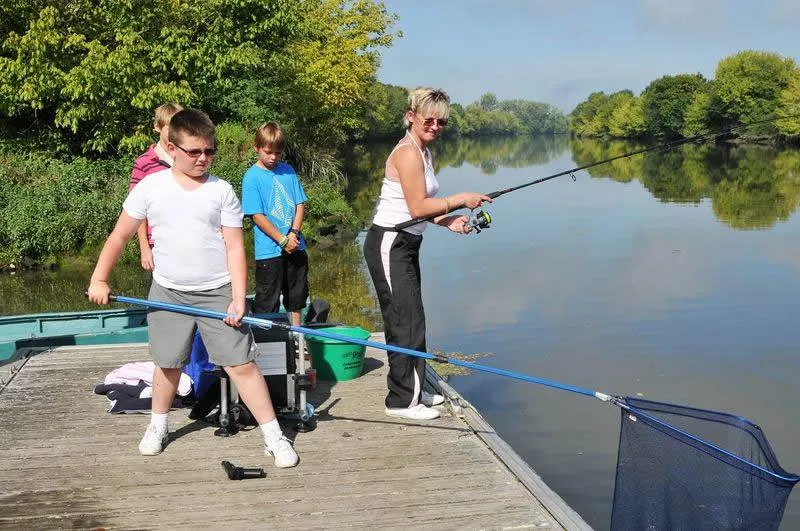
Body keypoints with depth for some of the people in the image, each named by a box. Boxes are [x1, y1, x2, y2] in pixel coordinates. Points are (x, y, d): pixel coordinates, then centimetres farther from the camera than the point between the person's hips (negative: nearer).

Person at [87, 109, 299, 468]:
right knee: (168, 364, 14)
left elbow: (235, 247, -5)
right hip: (168, 292, 2)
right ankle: (158, 426, 37)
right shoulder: (151, 187, -1)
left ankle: (274, 437, 2)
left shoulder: (222, 191, -3)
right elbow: (119, 236, 6)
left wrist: (238, 299, -12)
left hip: (218, 292, -1)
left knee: (241, 364, -4)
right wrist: (99, 279, 0)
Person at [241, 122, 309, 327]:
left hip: (295, 246, 5)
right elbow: (257, 216, -13)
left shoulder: (288, 170, 6)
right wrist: (282, 240, -16)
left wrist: (294, 233, -9)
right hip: (268, 250, -5)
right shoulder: (252, 177, -8)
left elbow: (300, 204, 6)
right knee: (267, 302, 2)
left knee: (297, 293, 17)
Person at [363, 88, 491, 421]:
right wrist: (460, 200, -14)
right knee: (407, 321, -5)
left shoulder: (424, 153, 14)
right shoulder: (407, 153, -17)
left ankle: (413, 390, 29)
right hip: (389, 245, -10)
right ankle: (402, 400, 5)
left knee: (408, 319, 17)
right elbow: (418, 207, -21)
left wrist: (448, 221, 4)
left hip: (405, 245, 10)